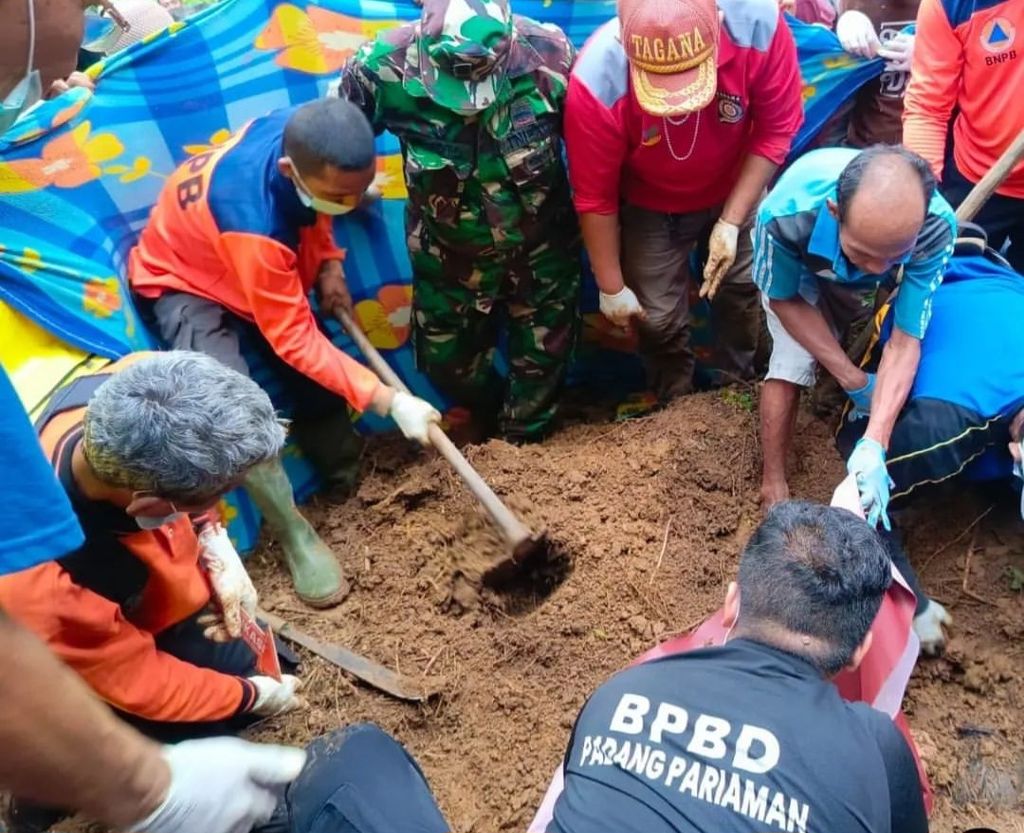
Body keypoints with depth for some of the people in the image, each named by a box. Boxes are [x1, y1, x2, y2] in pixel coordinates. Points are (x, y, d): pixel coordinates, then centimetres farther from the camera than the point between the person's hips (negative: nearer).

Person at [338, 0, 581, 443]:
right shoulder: (385, 67, -27)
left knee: (544, 351, 16)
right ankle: (484, 409, 54)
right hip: (448, 252, 1)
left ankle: (522, 444, 46)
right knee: (446, 357, 18)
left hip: (540, 244, 0)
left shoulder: (548, 52, -26)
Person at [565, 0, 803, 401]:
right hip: (651, 207, -2)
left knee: (743, 290, 12)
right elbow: (595, 197, -24)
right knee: (659, 317, 2)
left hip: (737, 190, 2)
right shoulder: (597, 81, -37)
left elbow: (775, 129, -18)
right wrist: (611, 288, -13)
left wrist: (731, 221, -21)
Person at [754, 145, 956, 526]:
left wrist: (874, 444, -45)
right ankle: (773, 484, -5)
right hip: (800, 270, -3)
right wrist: (852, 378, -24)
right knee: (790, 367, -17)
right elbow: (784, 298, -24)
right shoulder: (787, 214, -44)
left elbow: (905, 341, -34)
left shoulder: (936, 226, -40)